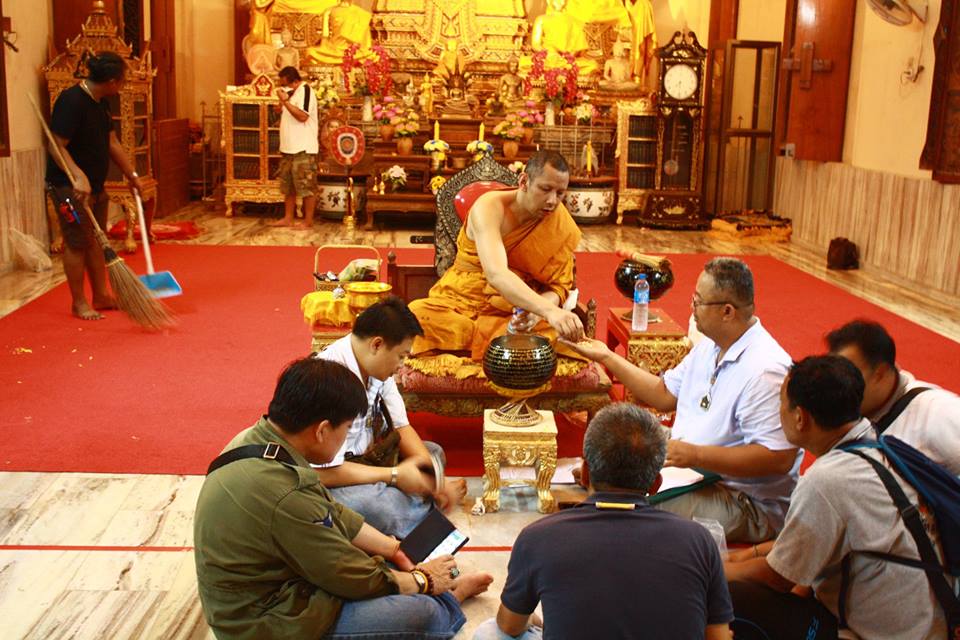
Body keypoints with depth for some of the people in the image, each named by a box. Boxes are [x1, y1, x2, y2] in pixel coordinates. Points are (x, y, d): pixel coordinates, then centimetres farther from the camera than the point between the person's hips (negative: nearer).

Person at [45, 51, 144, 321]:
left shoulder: (100, 102, 8)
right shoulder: (71, 101, -20)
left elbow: (112, 143, 16)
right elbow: (58, 146, -23)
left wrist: (132, 175, 18)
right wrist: (78, 177, -35)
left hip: (96, 185, 9)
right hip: (70, 187, -9)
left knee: (96, 241, 14)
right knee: (77, 243, -1)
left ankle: (101, 296, 24)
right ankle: (79, 303, 10)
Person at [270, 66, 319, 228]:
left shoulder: (305, 91, -12)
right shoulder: (291, 92, 15)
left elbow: (302, 116, -23)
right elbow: (282, 113, 22)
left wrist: (285, 101, -21)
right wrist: (282, 102, 4)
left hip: (303, 149, -9)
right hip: (288, 148, 10)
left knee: (307, 186, -3)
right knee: (288, 186, 13)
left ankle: (308, 220, 2)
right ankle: (288, 218, 20)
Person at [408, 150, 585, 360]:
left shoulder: (562, 225, -4)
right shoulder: (490, 207, -18)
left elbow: (558, 288, 0)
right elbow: (496, 274, -35)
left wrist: (536, 311, -25)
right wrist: (548, 310, -49)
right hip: (464, 302, -3)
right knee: (417, 315, -33)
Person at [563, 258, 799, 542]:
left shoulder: (765, 371, -25)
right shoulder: (710, 345, 7)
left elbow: (779, 458, -29)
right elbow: (665, 395, 16)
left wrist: (695, 454, -30)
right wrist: (606, 357, 12)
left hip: (749, 503, -9)